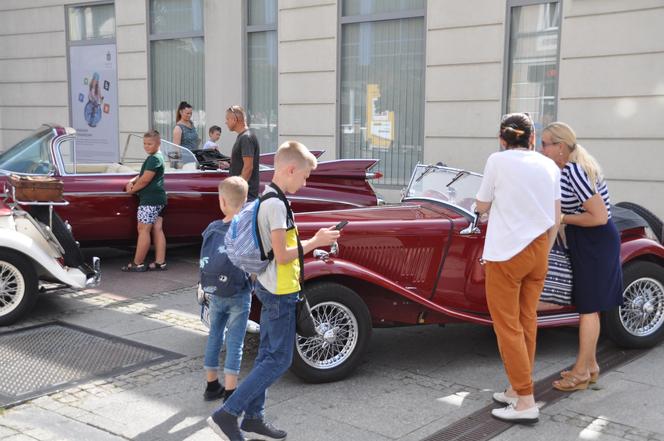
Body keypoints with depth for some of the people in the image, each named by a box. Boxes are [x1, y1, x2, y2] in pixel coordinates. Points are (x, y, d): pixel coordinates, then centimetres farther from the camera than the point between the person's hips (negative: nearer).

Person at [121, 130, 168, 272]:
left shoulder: (154, 159, -14)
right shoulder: (158, 158, 18)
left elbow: (145, 180, -18)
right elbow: (142, 175, 19)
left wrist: (131, 190, -5)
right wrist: (132, 181, 2)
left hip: (150, 199, -10)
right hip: (159, 198, 10)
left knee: (143, 229, -6)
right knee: (157, 229, 7)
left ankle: (137, 264, -3)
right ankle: (160, 263, 8)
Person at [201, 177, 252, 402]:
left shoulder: (211, 229, -1)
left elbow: (206, 263, 7)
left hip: (214, 294, 4)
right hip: (238, 295, -4)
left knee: (214, 337, 17)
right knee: (235, 343, 3)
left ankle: (212, 386, 28)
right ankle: (230, 393, 6)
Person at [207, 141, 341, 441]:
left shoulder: (268, 199, 10)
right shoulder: (276, 204, -20)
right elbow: (282, 256, -21)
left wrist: (311, 245, 11)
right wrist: (316, 241, -12)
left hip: (270, 289, 10)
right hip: (280, 292, -10)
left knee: (267, 355, 15)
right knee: (279, 360, -3)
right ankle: (227, 414, -1)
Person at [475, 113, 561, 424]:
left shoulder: (497, 160, -7)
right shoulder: (550, 166, 7)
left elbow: (482, 206, 1)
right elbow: (556, 218, 10)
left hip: (506, 253, -6)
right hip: (538, 251, 6)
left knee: (508, 326, 0)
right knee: (527, 322, 14)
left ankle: (525, 401, 0)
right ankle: (518, 389, 22)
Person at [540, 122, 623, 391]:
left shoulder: (574, 171, -23)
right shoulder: (567, 168, 6)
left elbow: (599, 216, -24)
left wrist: (562, 218, -17)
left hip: (595, 242, -10)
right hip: (586, 242, 10)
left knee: (588, 306, -1)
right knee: (587, 306, 16)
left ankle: (582, 372, 8)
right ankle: (590, 366, 27)